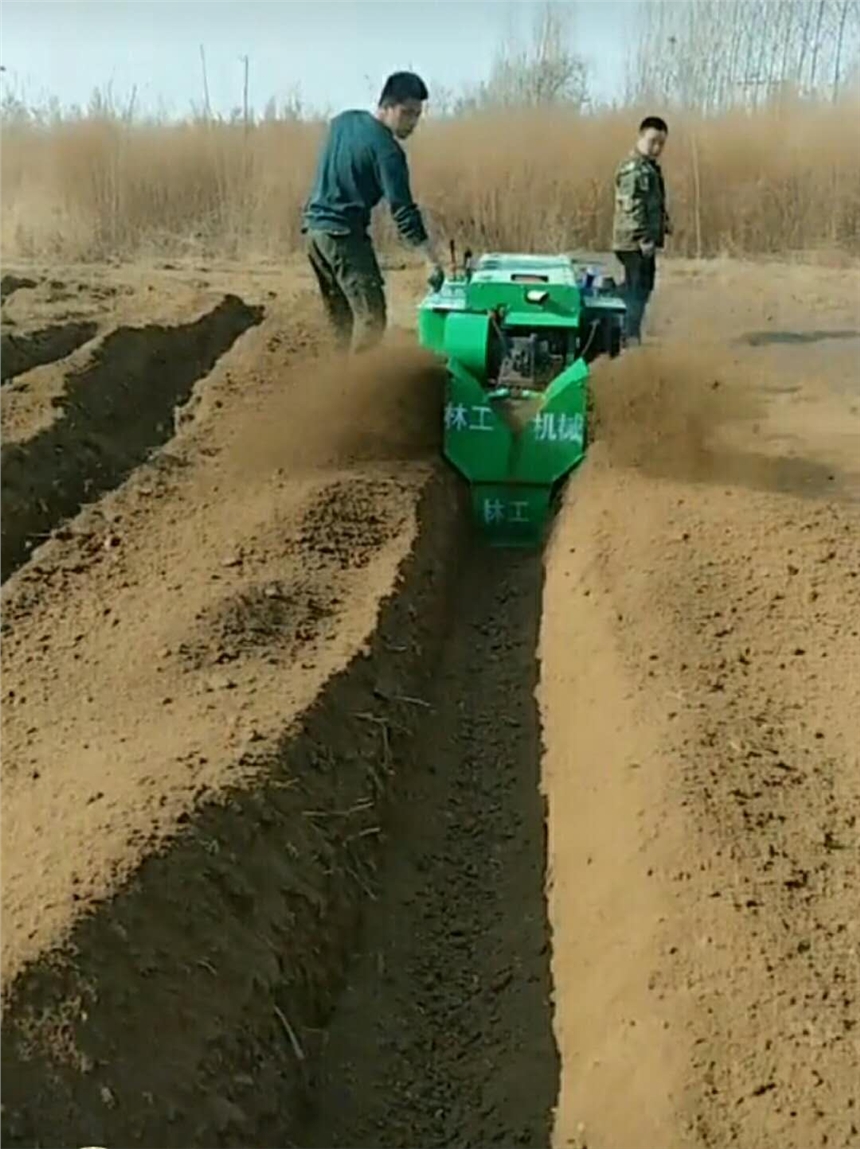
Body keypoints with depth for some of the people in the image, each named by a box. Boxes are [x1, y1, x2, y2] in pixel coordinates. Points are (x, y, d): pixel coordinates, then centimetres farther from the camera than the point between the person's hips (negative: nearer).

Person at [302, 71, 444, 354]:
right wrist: (432, 261, -19)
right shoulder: (387, 149, -14)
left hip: (313, 227, 9)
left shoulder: (342, 121, 10)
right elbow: (403, 211, -19)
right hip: (343, 234, -9)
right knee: (371, 315, -10)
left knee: (341, 317, 13)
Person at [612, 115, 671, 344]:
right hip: (636, 242, -11)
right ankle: (630, 340, -9)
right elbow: (632, 207, -23)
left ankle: (629, 339, 24)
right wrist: (643, 238, -27)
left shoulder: (649, 167, 19)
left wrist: (663, 220, 17)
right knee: (637, 292, -10)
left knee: (639, 291, 16)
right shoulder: (634, 168, -15)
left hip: (645, 242, 11)